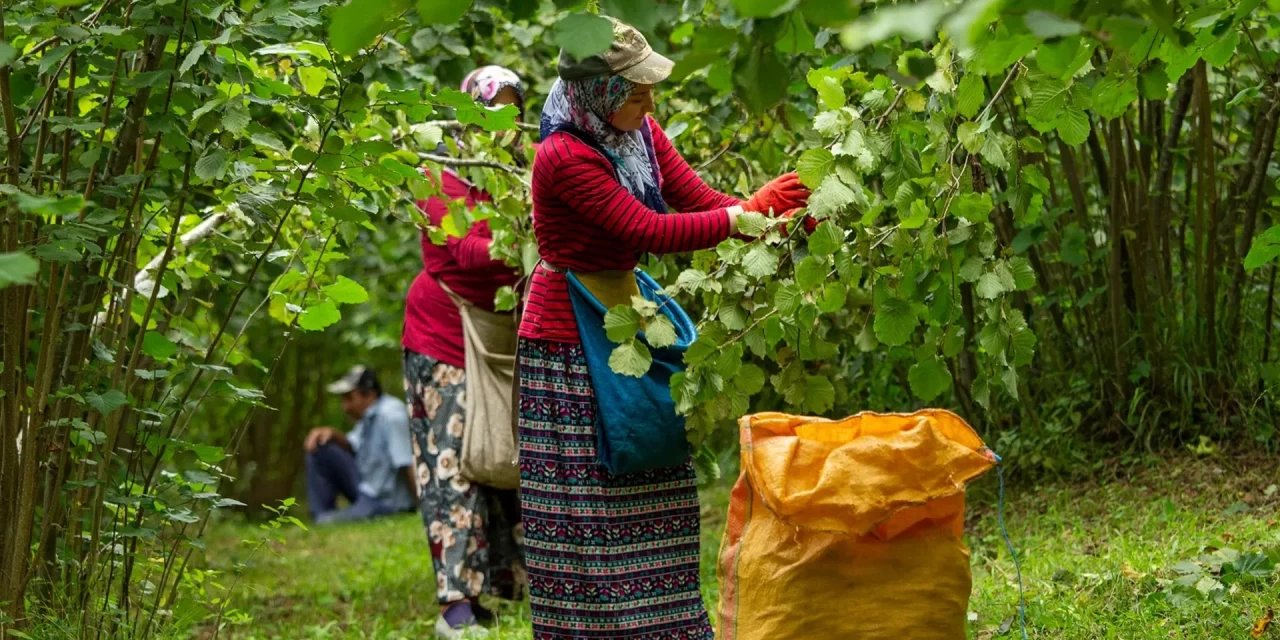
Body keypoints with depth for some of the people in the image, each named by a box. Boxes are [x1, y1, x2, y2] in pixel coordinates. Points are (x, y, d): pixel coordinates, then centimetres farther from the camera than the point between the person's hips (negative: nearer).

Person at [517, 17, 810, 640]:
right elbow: (650, 232, -26)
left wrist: (781, 220, -18)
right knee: (585, 498, -4)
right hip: (570, 339, -8)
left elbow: (700, 200, -2)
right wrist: (747, 213, -22)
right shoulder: (565, 157, -24)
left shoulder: (640, 133, 1)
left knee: (648, 487, 11)